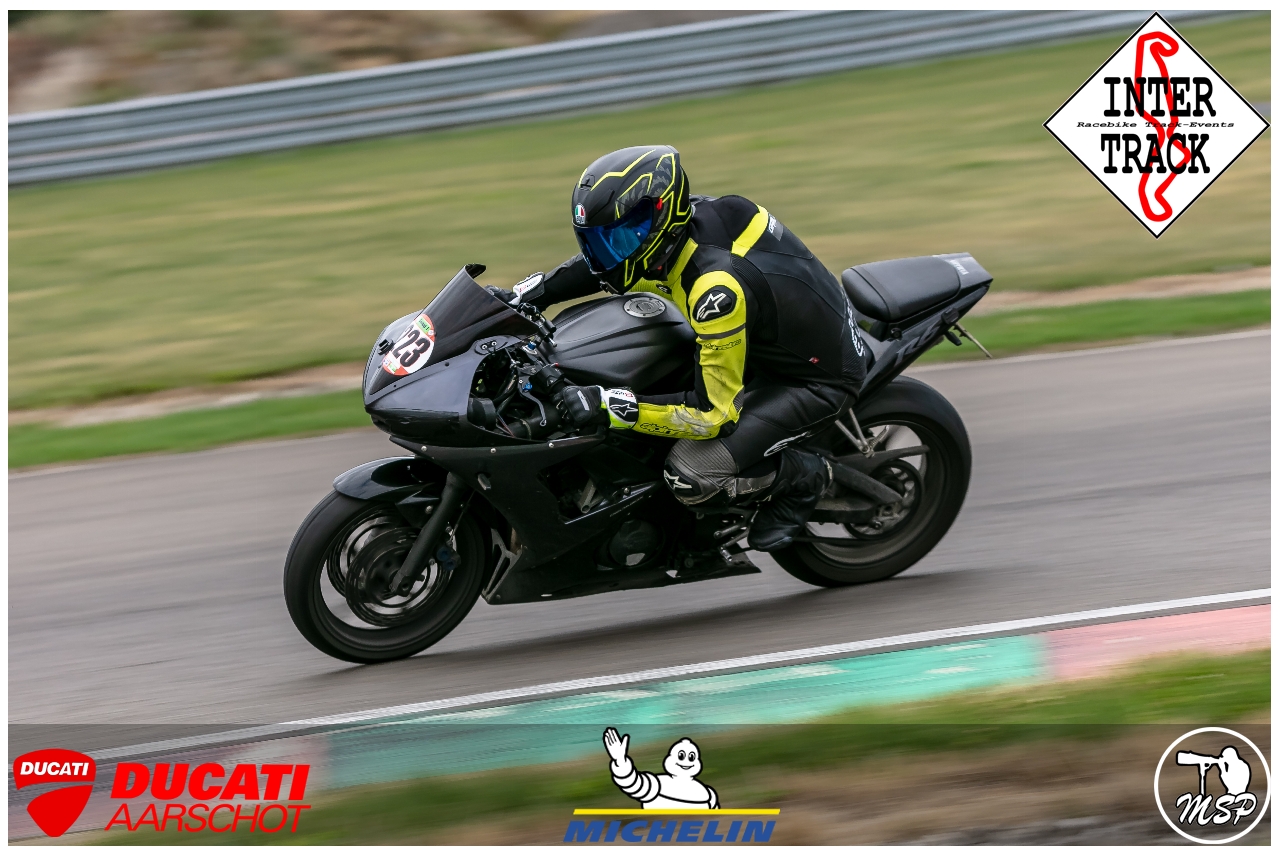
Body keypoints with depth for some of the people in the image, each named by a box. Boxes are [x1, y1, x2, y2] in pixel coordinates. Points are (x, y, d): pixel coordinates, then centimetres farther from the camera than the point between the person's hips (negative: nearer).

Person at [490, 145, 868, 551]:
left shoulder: (717, 288, -35)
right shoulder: (687, 215, -10)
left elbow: (715, 412, -32)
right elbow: (600, 264, 10)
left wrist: (609, 406, -36)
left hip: (815, 380, -9)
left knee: (691, 477, -23)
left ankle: (803, 476, 2)